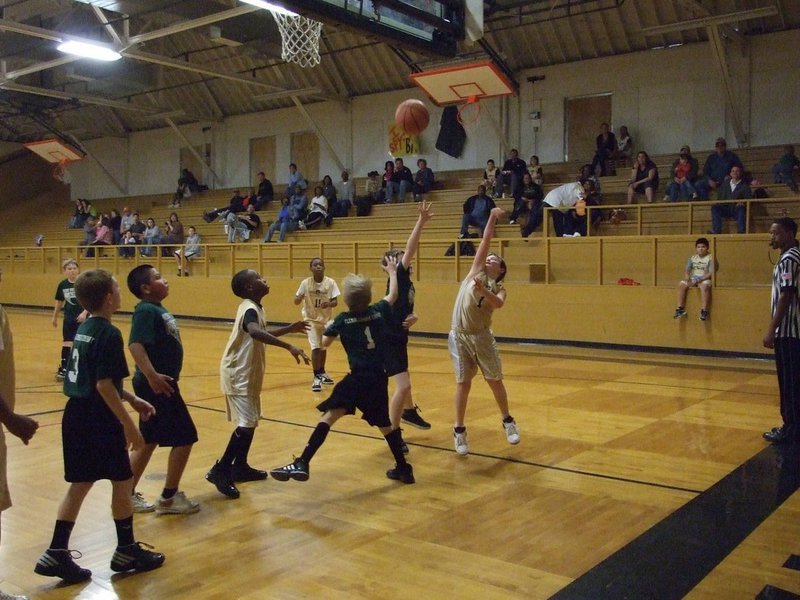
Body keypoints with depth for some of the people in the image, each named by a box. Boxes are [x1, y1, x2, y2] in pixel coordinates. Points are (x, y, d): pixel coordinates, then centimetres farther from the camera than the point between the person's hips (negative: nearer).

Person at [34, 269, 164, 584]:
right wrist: (128, 425, -18)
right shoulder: (109, 334, -18)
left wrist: (133, 399, 23)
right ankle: (127, 551, 19)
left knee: (79, 484, 14)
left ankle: (57, 554, 16)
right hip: (99, 419, -9)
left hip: (76, 415, 9)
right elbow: (104, 386, -22)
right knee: (122, 481, 7)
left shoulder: (84, 328, 10)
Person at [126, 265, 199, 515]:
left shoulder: (157, 309, 12)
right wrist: (152, 376, -34)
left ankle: (128, 495, 24)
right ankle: (169, 498, 8)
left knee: (148, 441, 16)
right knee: (184, 438, -2)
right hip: (158, 387, -10)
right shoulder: (146, 310, -17)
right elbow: (135, 345, -28)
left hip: (162, 385, 10)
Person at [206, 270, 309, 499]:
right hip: (239, 374, -10)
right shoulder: (250, 310, -21)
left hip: (246, 373, 10)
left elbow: (260, 335, 29)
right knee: (246, 424, -12)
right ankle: (220, 471, -5)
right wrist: (288, 346, -51)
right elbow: (255, 332, -44)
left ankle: (240, 467, 27)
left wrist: (289, 329, 25)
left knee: (251, 420, 16)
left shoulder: (253, 308, 10)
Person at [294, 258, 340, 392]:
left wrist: (329, 304, -32)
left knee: (323, 347, 18)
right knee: (315, 347, -12)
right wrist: (300, 297, -32)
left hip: (325, 319, 3)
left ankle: (321, 373, 39)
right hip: (311, 320, -2)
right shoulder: (306, 283, -13)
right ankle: (316, 377, -2)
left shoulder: (330, 283, -12)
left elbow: (335, 301, -10)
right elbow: (296, 302, -9)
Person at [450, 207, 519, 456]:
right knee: (463, 383, 2)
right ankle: (459, 430, 13)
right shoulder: (476, 271, 6)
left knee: (495, 381, 7)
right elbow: (485, 242, 2)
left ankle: (508, 421, 28)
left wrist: (483, 291, -34)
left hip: (482, 336, 0)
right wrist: (492, 218, -3)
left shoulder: (499, 288, 5)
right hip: (459, 335, 0)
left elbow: (498, 303, -19)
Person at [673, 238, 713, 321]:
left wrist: (699, 280, -22)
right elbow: (687, 270, 11)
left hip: (705, 279, -5)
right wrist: (687, 278, -11)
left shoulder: (710, 258, -5)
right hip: (693, 278, 5)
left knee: (704, 286, -38)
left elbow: (711, 273, -13)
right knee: (681, 284, -20)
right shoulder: (692, 258, 11)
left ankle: (704, 310, -35)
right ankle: (680, 309, -19)